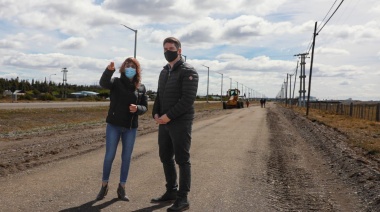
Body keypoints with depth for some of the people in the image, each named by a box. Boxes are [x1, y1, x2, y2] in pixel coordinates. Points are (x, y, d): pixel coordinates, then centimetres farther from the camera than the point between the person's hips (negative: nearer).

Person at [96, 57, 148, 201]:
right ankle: (104, 185, 21)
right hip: (113, 125, -2)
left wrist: (137, 108, -17)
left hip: (131, 128, 2)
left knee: (126, 157, 8)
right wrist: (109, 70, -42)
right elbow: (103, 83, -23)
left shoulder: (141, 88, 5)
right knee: (109, 156, 3)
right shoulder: (116, 82, -2)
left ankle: (121, 188, 20)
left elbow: (145, 107, 6)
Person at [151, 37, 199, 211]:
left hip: (181, 123, -8)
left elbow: (188, 99, -18)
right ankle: (171, 191, 28)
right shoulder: (164, 72, 17)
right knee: (166, 158, 14)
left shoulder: (188, 71, -8)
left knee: (182, 160, -1)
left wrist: (169, 116, -19)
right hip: (164, 123, 8)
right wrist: (156, 113, 1)